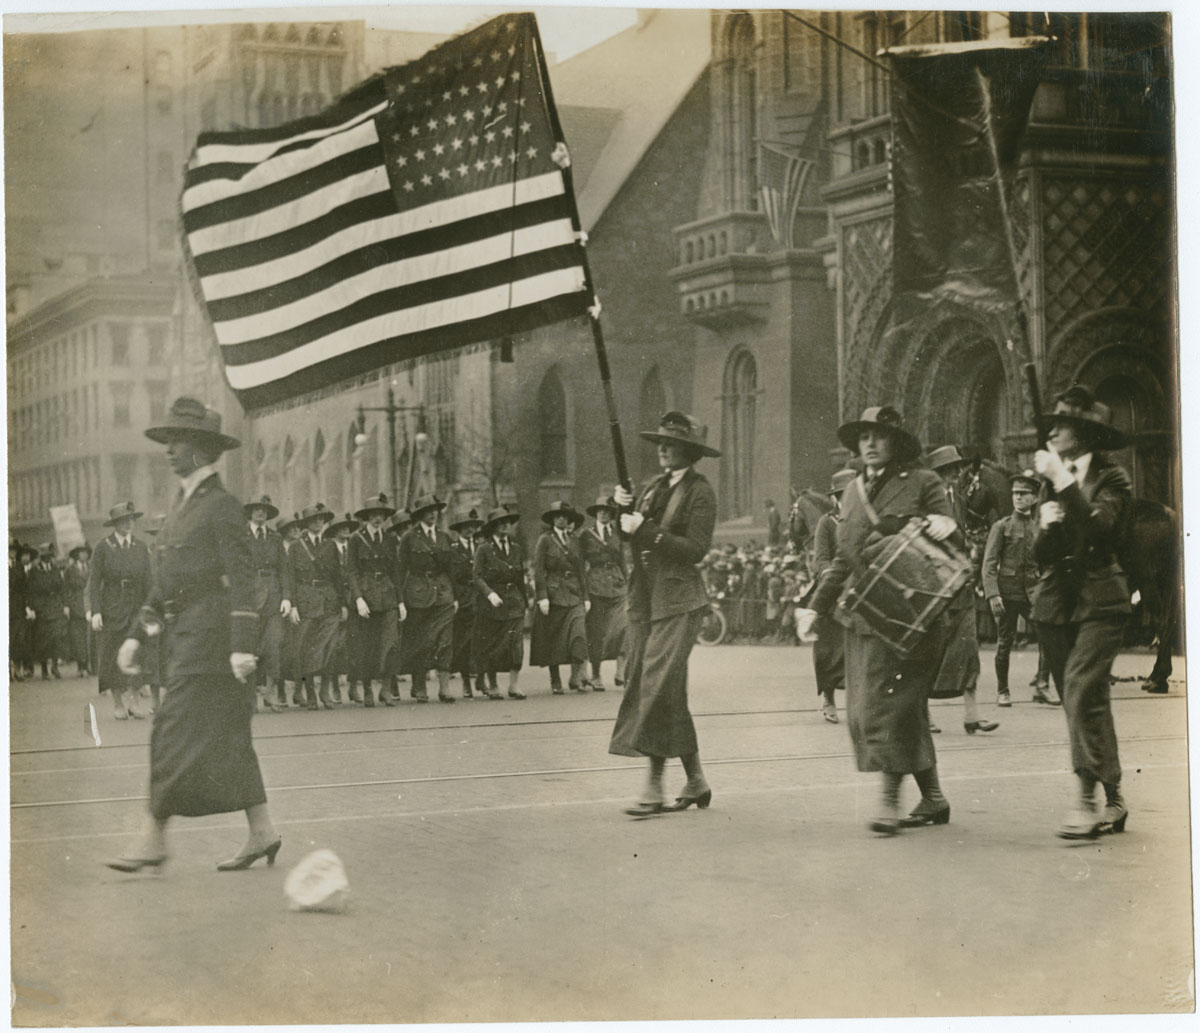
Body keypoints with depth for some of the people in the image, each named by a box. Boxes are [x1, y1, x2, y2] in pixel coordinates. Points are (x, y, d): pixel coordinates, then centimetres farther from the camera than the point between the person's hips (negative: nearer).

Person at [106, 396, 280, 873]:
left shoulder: (222, 506, -10)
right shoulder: (182, 507, 18)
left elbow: (242, 579, -16)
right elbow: (165, 582, 21)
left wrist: (242, 647, -22)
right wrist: (137, 636, 15)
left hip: (210, 641, -9)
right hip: (183, 638, 9)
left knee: (175, 736, -9)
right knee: (225, 741, 9)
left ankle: (153, 842, -5)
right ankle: (262, 834, 14)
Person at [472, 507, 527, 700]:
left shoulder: (517, 547, 11)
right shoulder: (484, 549, -4)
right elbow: (477, 575, -9)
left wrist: (524, 598, 11)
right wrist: (490, 594, -21)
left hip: (514, 603, 3)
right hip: (491, 603, -3)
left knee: (516, 643, -8)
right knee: (492, 646, 3)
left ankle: (513, 686, -4)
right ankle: (492, 687, 15)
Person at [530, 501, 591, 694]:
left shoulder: (574, 541, 15)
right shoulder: (545, 540, 2)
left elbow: (581, 570, 16)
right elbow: (538, 570, -4)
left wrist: (585, 596, 10)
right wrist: (542, 596, -12)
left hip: (574, 596, 3)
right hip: (553, 595, -3)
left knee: (579, 634, -13)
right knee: (552, 640, 0)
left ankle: (576, 678, -10)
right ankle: (555, 682, 9)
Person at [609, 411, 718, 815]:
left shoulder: (700, 492, -7)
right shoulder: (655, 486, 15)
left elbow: (696, 549, -16)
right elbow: (629, 533, 14)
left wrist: (646, 530, -17)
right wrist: (622, 507, -4)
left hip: (678, 602, -8)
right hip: (645, 598, 8)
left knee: (658, 687, -13)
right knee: (659, 689, 8)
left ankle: (653, 789, -10)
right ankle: (696, 782, 17)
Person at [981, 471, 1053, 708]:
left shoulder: (1041, 527, 11)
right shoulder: (1002, 526, 1)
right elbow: (989, 563, -4)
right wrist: (993, 594, -14)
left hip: (1033, 590, 2)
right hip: (1007, 591, -2)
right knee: (1005, 641, 2)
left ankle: (1041, 687, -8)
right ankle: (1002, 692, 14)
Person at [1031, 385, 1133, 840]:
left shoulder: (1111, 477, 0)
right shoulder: (1051, 481, 15)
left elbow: (1098, 525, -20)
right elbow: (1040, 553, 13)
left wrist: (1063, 479, -19)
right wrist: (1046, 525, -8)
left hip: (1099, 600, -6)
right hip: (1056, 601, 6)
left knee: (1082, 691, -20)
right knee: (1086, 702, 6)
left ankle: (1087, 799, -21)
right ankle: (1113, 801, 13)